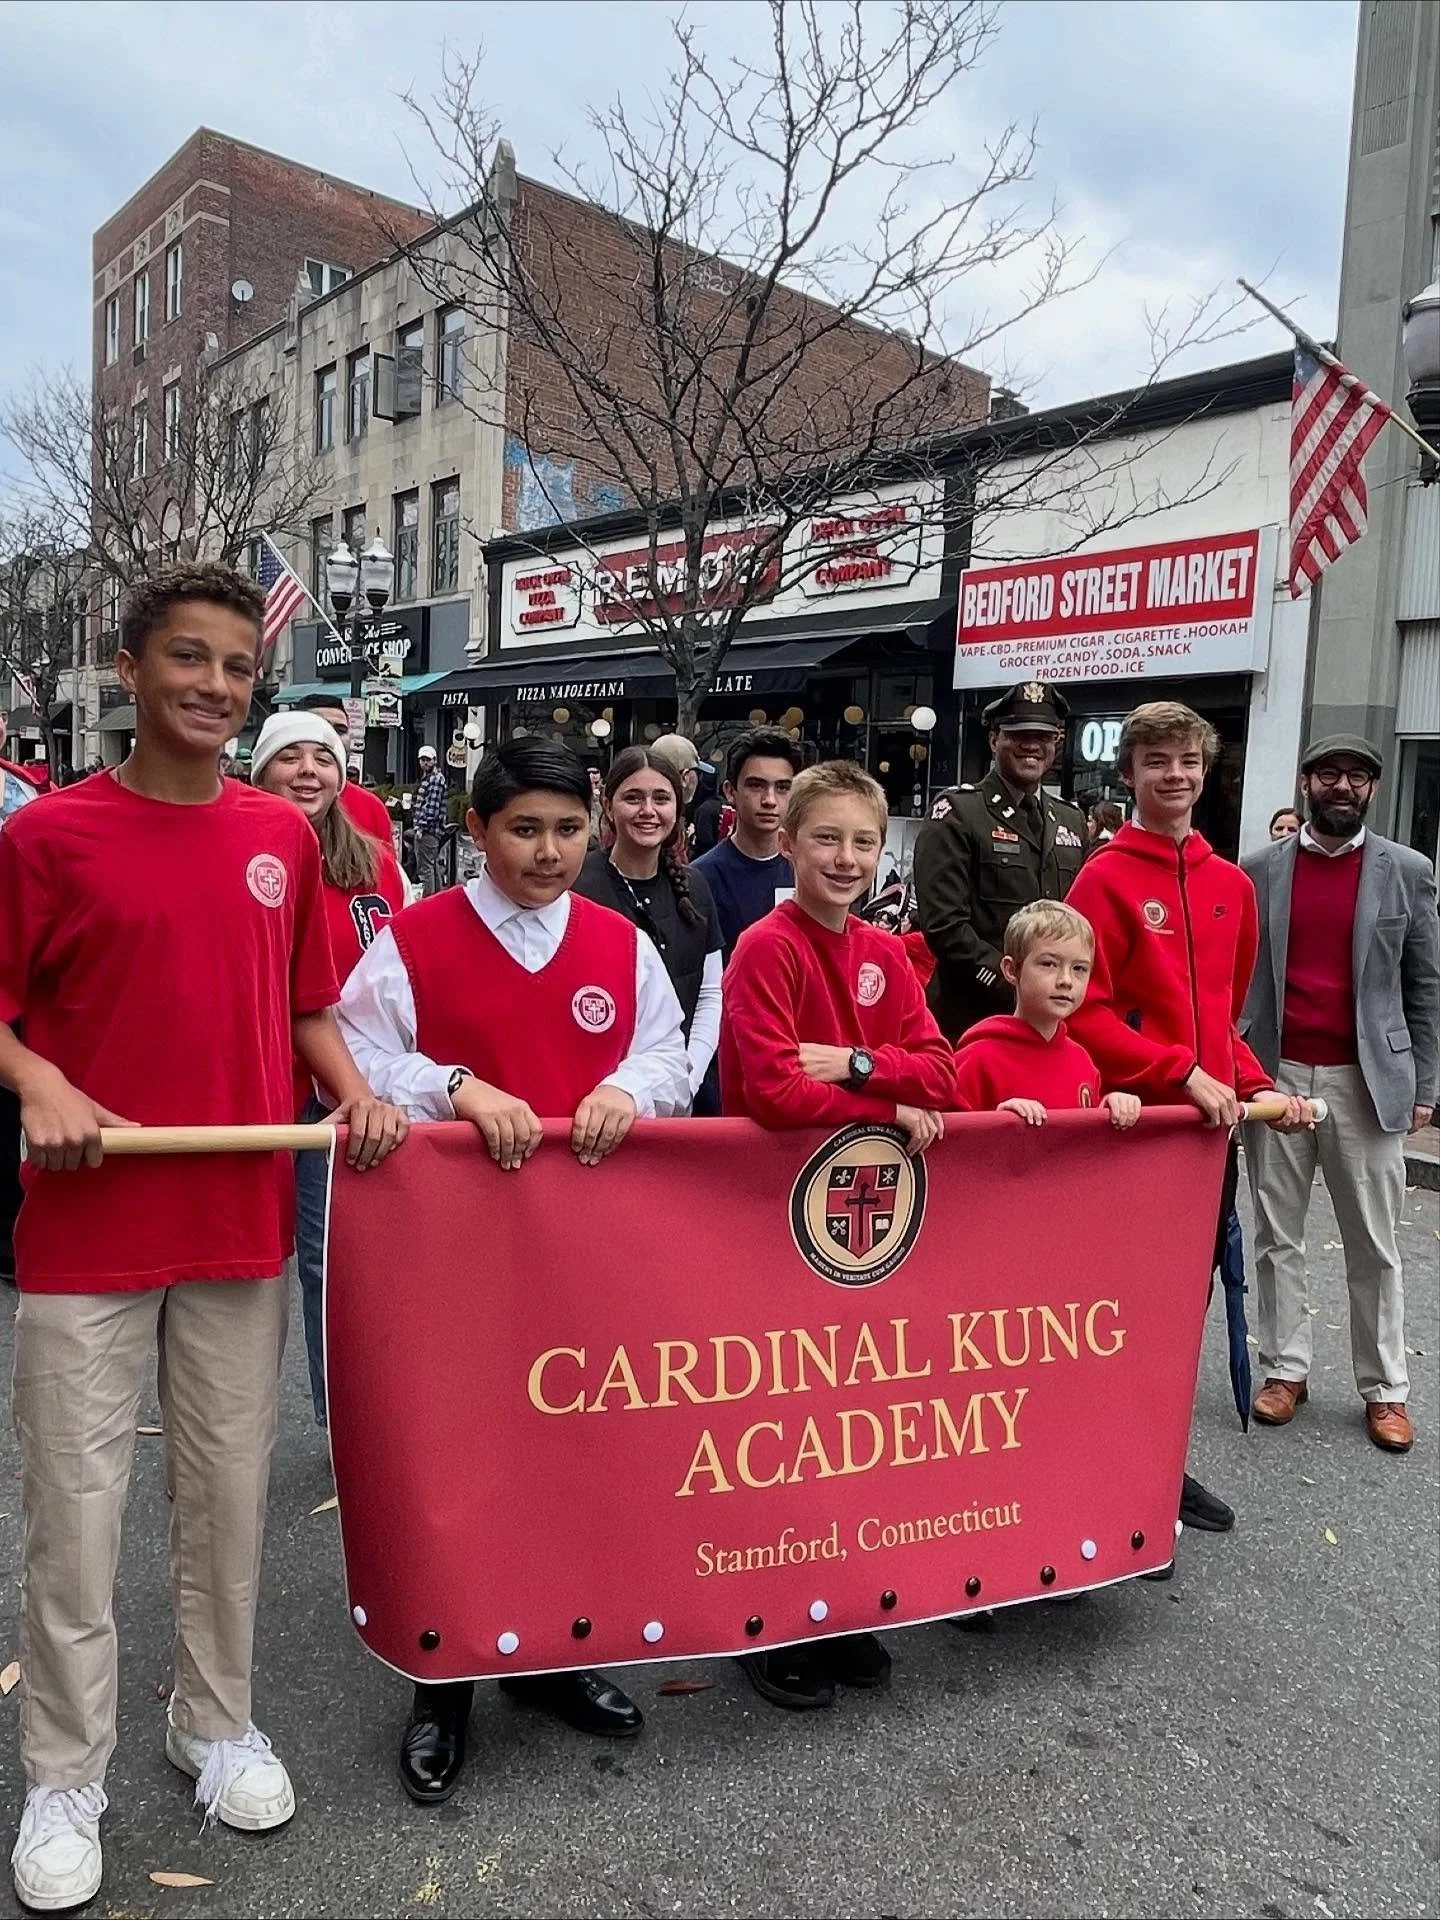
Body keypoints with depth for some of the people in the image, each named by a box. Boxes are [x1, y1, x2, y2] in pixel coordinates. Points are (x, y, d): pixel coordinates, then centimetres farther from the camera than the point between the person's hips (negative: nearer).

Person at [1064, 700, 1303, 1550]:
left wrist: (1255, 1084, 5)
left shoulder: (1232, 884, 10)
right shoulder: (1107, 878, -9)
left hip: (1209, 1121, 6)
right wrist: (1182, 1073, -18)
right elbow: (1085, 1012, -14)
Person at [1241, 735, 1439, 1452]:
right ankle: (1285, 1369, 21)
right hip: (1275, 1075, 1)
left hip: (1367, 1081, -1)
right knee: (1277, 1236, 8)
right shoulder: (1260, 870, 5)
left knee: (1374, 1244, 7)